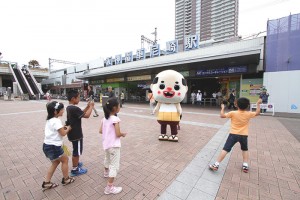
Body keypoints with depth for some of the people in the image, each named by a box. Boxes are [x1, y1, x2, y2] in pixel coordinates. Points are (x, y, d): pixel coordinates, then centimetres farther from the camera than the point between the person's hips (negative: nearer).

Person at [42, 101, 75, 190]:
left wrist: (63, 127, 7)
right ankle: (66, 179, 27)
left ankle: (46, 183, 29)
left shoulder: (49, 120, 8)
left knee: (55, 162, 23)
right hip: (53, 147, -9)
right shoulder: (56, 121, -23)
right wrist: (68, 128, -1)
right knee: (65, 159, 11)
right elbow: (63, 133, -18)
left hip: (47, 145, 9)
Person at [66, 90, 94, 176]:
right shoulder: (74, 108, -26)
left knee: (76, 150, 26)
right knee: (77, 151, 6)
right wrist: (91, 106, -16)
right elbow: (86, 115, -28)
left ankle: (76, 163, 45)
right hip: (76, 134, -10)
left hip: (72, 133, 10)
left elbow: (81, 113, 11)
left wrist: (87, 106, 2)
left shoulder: (69, 107, 5)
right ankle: (75, 170, 21)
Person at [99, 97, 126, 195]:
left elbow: (100, 131, 4)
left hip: (106, 144, 9)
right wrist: (123, 134, -4)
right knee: (114, 166, 4)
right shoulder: (115, 119, -23)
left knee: (107, 159, 33)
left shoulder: (104, 118, 0)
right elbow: (118, 134, -23)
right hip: (114, 145, -9)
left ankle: (106, 173, 58)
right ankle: (109, 187, 12)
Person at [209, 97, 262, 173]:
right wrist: (258, 104, 26)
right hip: (244, 135, 3)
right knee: (245, 150, 30)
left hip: (233, 134, -3)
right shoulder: (248, 114, -2)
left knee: (225, 149, -4)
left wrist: (222, 108, 6)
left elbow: (222, 115, -8)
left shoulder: (233, 113, -10)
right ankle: (245, 166, 30)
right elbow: (257, 113, 18)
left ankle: (216, 165, -6)